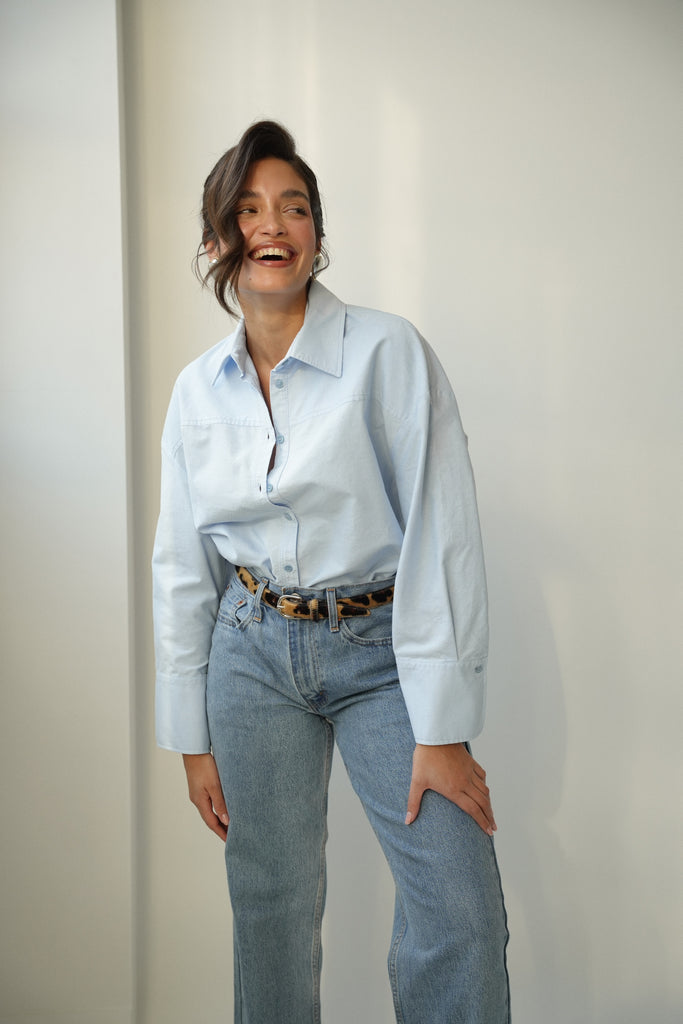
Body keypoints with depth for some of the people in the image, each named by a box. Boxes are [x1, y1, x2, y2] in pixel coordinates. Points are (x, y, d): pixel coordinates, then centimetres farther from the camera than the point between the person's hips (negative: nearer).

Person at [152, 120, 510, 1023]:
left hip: (383, 650, -3)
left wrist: (442, 729, -16)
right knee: (271, 907, 10)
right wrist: (192, 738, 8)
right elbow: (182, 570, 8)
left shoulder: (388, 353, -10)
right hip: (254, 654, 3)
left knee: (459, 908, -12)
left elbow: (442, 534, -14)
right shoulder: (197, 390, 3)